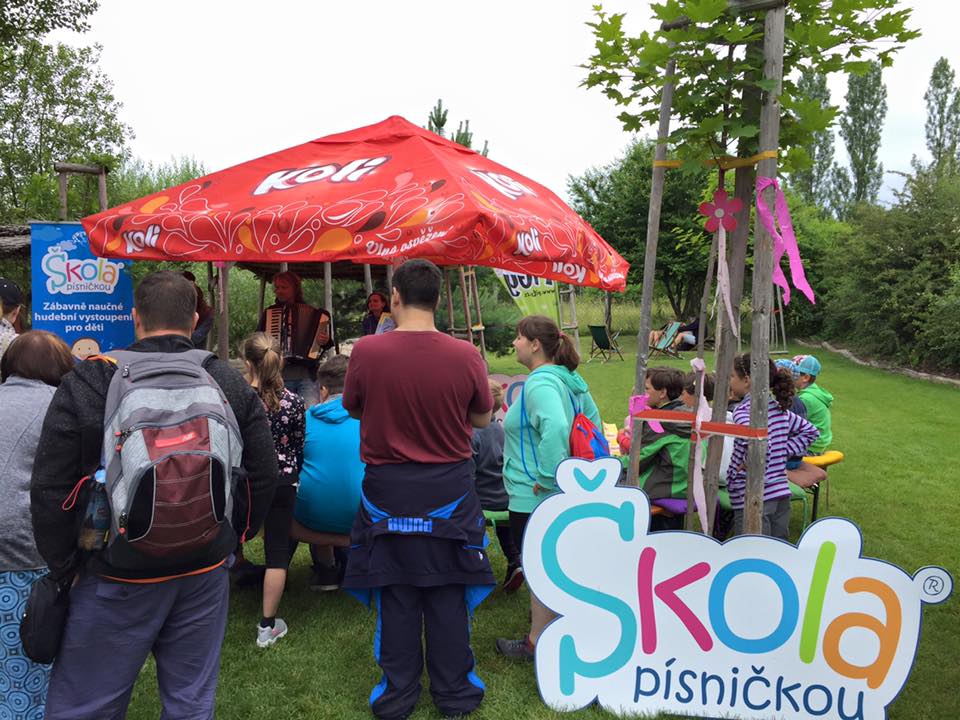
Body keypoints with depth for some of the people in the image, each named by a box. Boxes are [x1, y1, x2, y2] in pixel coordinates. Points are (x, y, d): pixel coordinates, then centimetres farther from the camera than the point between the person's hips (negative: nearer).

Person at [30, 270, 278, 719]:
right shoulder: (232, 384, -1)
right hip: (206, 572, 3)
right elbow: (263, 475, 2)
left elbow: (50, 487, -8)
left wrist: (63, 565, 5)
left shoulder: (87, 383, -10)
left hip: (118, 577, -3)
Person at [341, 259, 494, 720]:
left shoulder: (366, 351, -14)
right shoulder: (465, 356, -13)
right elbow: (482, 418, 2)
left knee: (395, 594, 14)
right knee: (447, 593, 14)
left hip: (387, 490, 0)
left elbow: (353, 409, 3)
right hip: (449, 489, 0)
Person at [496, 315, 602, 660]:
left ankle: (538, 641, 18)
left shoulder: (540, 383, -22)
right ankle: (551, 613, 38)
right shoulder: (568, 379, 8)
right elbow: (593, 420, 18)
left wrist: (545, 477, -28)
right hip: (565, 490, 9)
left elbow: (555, 428, -38)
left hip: (533, 498, -9)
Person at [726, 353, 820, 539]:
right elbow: (809, 431, 19)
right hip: (782, 493, 8)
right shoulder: (778, 408, 8)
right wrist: (784, 452, 11)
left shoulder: (743, 411, -15)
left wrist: (749, 466, -15)